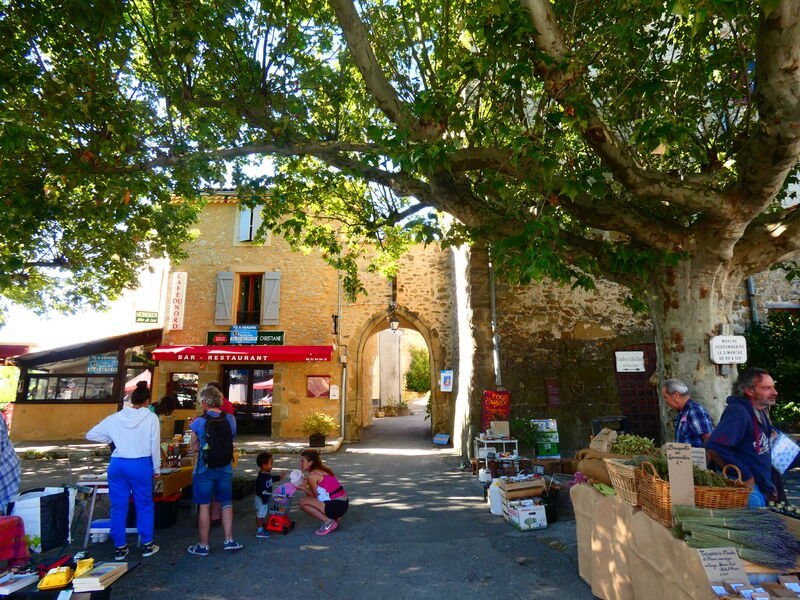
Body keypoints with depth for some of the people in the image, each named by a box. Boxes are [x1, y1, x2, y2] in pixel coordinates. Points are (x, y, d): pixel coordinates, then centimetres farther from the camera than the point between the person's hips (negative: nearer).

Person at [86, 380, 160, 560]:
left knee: (118, 506, 14)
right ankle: (147, 545, 21)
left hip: (117, 464, 3)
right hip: (141, 464, -3)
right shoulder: (151, 417, -8)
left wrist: (112, 439, 18)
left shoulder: (116, 417, 2)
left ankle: (120, 547, 23)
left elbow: (91, 435, 9)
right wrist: (157, 468, 5)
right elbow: (155, 446, -6)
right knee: (144, 505, 11)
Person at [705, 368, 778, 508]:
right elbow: (714, 447, -35)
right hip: (745, 486, -9)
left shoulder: (761, 412, 8)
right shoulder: (738, 412, -23)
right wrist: (744, 476, -24)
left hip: (761, 487, 9)